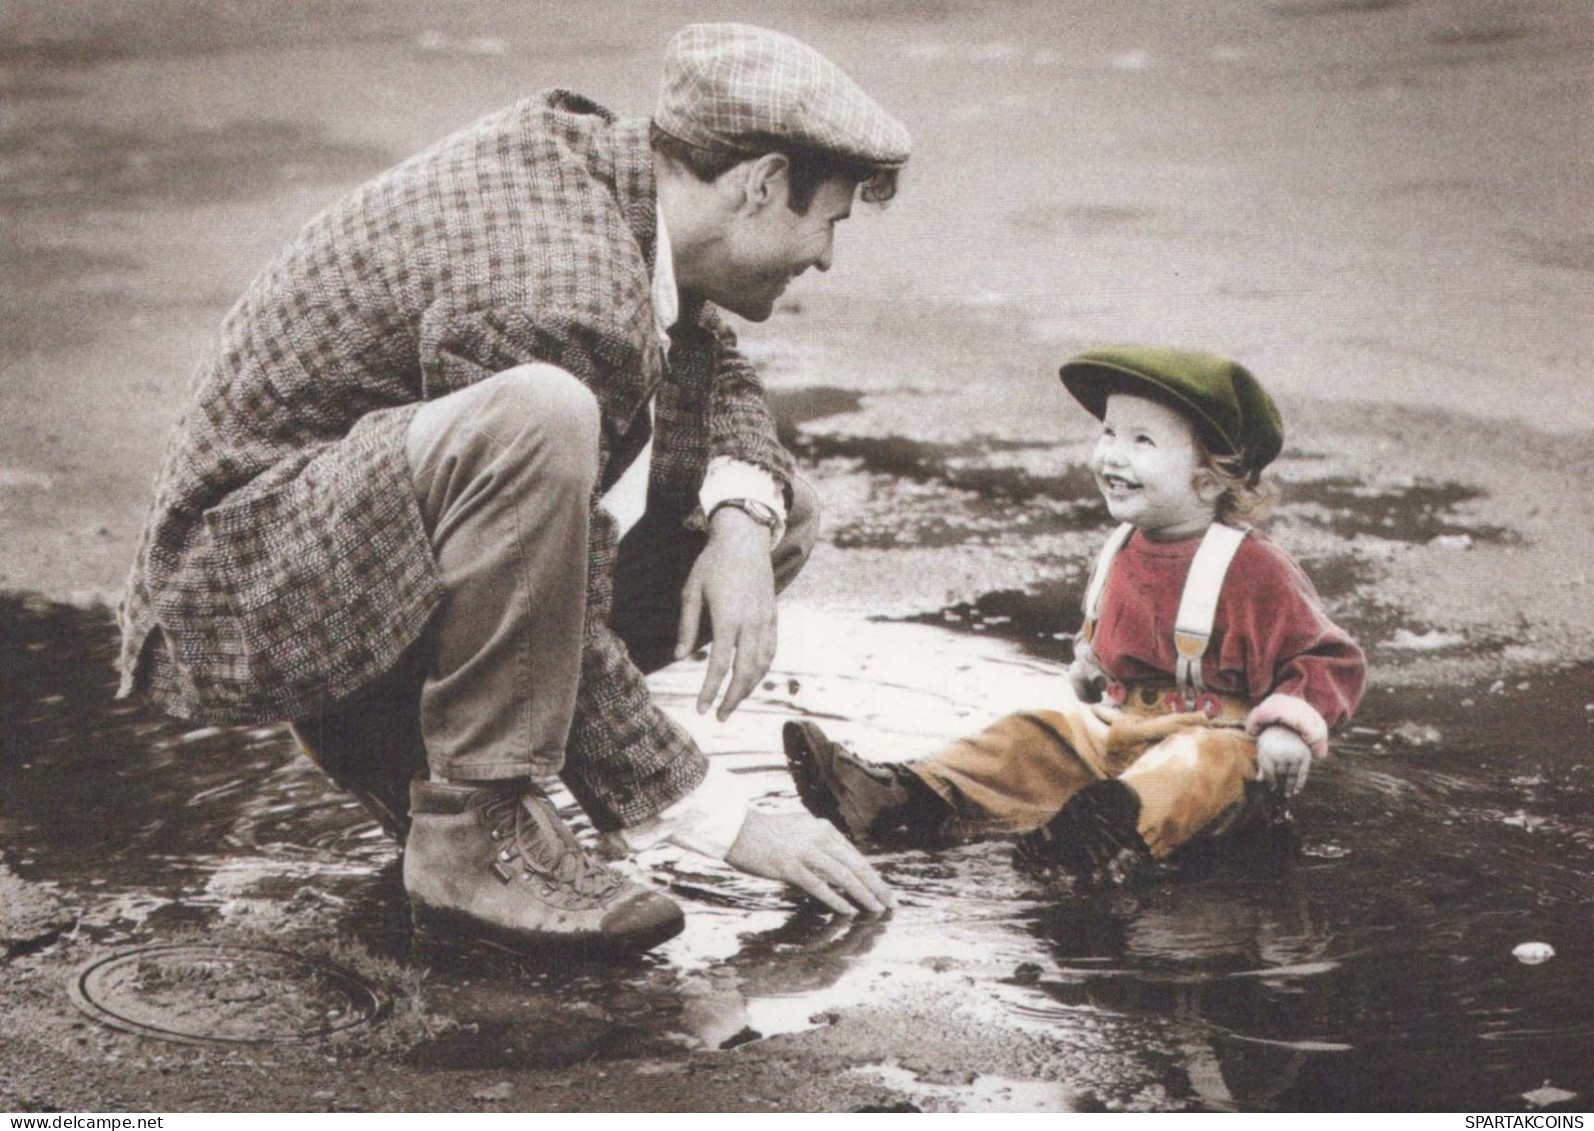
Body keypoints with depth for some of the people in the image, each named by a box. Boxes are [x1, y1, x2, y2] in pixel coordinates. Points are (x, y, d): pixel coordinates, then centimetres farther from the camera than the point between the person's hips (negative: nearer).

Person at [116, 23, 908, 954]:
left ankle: (401, 739, 6)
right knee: (539, 418, -38)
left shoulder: (592, 153, 0)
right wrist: (724, 822, -17)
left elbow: (716, 371, 14)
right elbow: (562, 627, -24)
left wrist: (743, 520, -8)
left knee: (781, 514, 4)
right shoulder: (559, 289, -27)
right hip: (258, 583, -10)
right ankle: (474, 831, -24)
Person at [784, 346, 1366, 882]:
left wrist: (1289, 728, -22)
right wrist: (1079, 690, 16)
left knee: (1195, 766, -39)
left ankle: (1122, 822, -70)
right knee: (1031, 738, -9)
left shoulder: (1251, 569, -11)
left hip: (1215, 738, -7)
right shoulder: (1120, 553, 12)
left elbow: (1330, 660, -9)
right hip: (1118, 731, 8)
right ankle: (905, 797, -29)